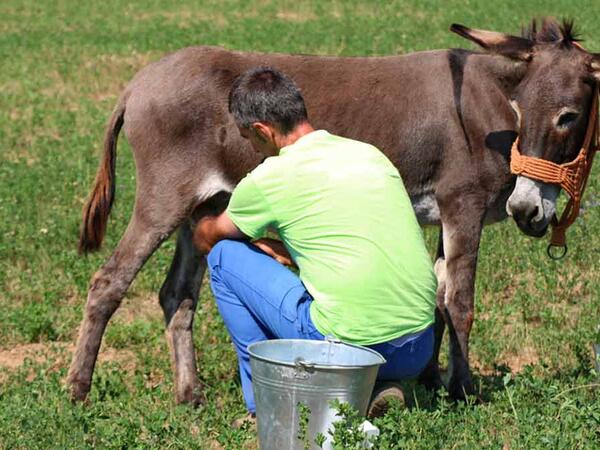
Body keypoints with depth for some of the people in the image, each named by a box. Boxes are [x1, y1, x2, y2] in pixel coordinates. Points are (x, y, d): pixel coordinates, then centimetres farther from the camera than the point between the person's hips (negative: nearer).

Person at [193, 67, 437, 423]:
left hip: (348, 347, -6)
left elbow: (207, 238, 19)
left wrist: (203, 228, 42)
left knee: (225, 256, 11)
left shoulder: (269, 179, -3)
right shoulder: (370, 154, 13)